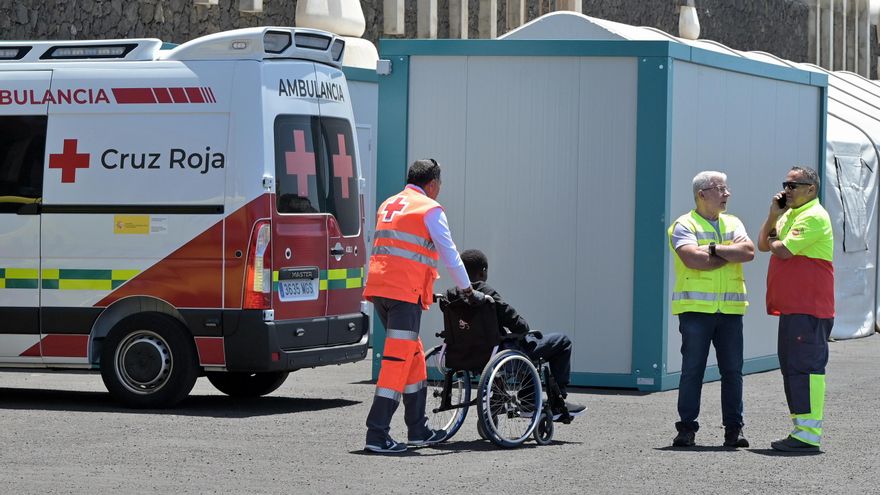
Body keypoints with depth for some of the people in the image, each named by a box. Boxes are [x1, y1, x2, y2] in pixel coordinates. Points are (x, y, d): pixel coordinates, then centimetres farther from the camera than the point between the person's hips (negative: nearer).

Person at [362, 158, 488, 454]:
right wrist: (468, 291, 11)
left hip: (378, 287, 8)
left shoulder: (388, 205, 22)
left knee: (413, 355, 17)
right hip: (406, 290, -8)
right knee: (398, 360, -8)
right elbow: (449, 254, 0)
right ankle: (377, 434, -13)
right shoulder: (430, 209, -2)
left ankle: (418, 430, 22)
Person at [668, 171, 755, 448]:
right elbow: (693, 259, -18)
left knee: (732, 370, 3)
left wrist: (714, 249, -10)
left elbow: (748, 251, -3)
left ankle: (733, 429, 8)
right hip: (695, 308, -4)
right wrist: (730, 254, -5)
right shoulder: (684, 225, 0)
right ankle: (687, 429, 3)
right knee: (692, 369, -3)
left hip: (730, 309, 4)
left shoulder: (733, 224, 16)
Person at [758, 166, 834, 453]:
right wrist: (773, 215, 5)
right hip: (790, 306, 10)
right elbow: (763, 244, 17)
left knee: (806, 365, -12)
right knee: (792, 365, 12)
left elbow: (784, 250, -20)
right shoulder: (789, 214, 20)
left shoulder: (814, 217, -13)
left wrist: (772, 241, 2)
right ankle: (800, 429, 18)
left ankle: (809, 434, -13)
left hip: (809, 307, -10)